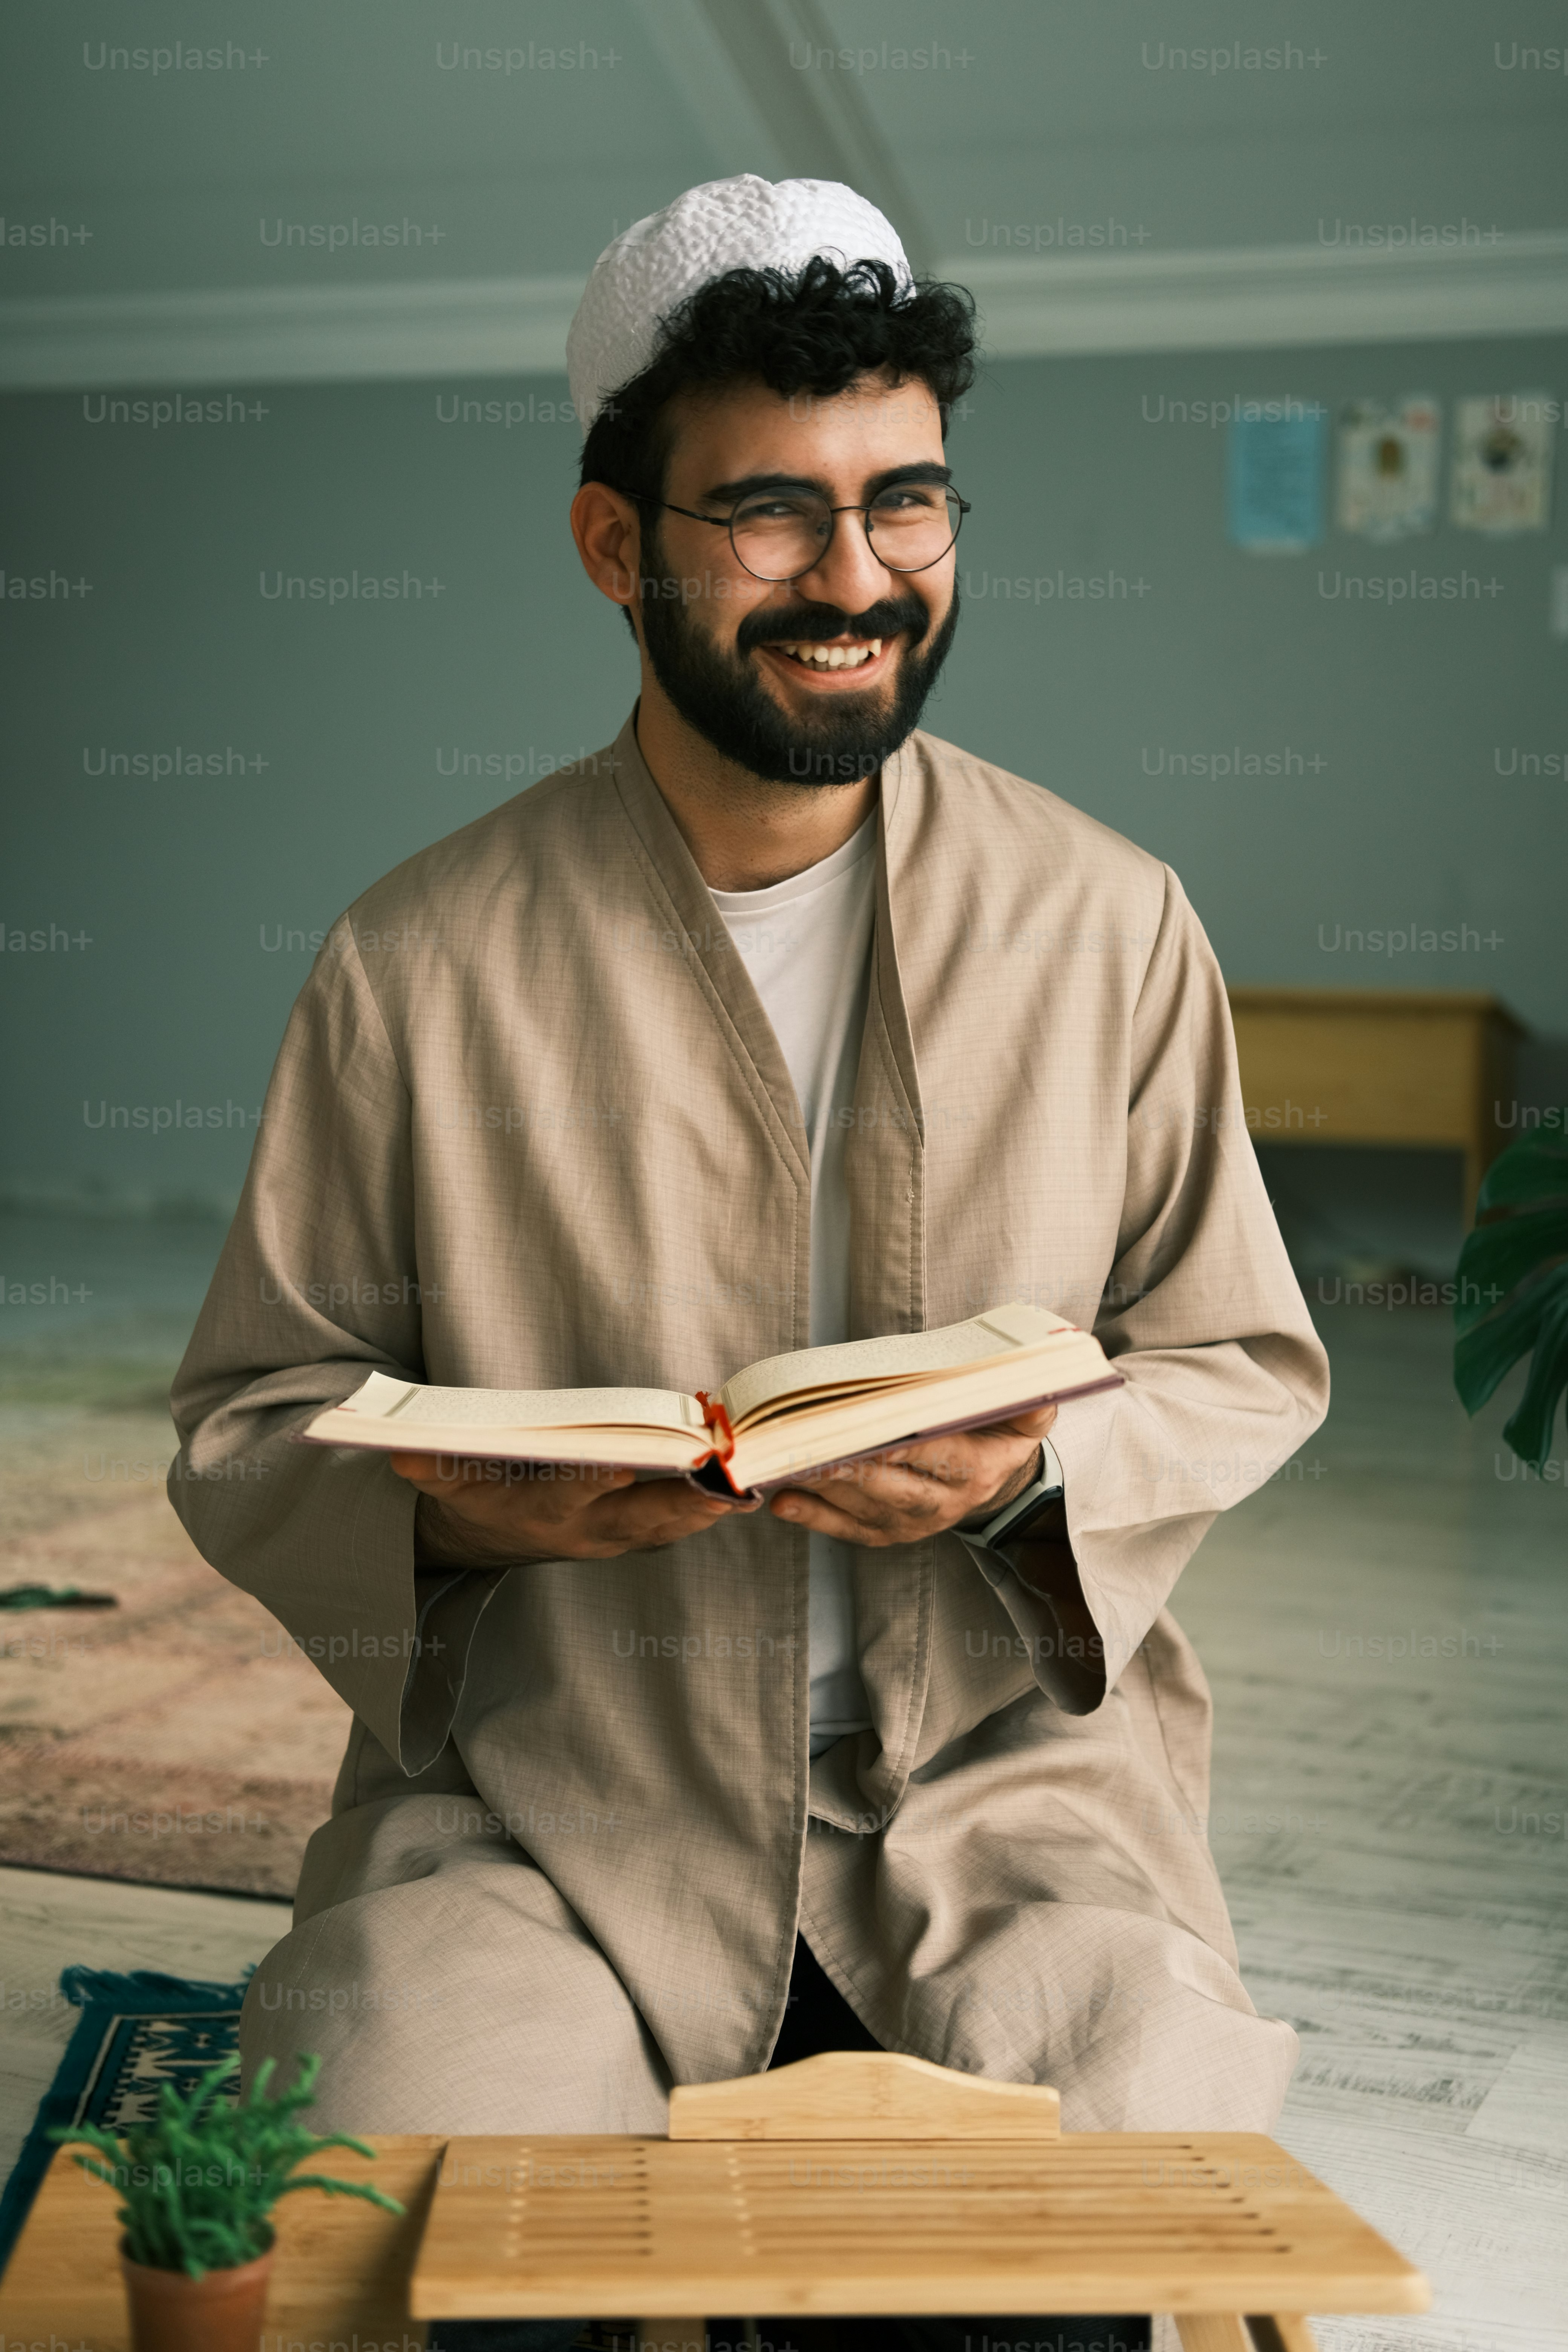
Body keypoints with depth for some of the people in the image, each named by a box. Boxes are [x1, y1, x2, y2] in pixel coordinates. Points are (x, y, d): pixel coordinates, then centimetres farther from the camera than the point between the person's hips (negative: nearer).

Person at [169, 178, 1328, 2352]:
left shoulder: (1108, 926, 2)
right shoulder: (418, 967, -1)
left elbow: (1251, 1363, 10)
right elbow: (248, 1422, 5)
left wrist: (1040, 1472, -12)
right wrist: (455, 1510, -17)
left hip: (1007, 1772, 1)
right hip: (541, 1799, 0)